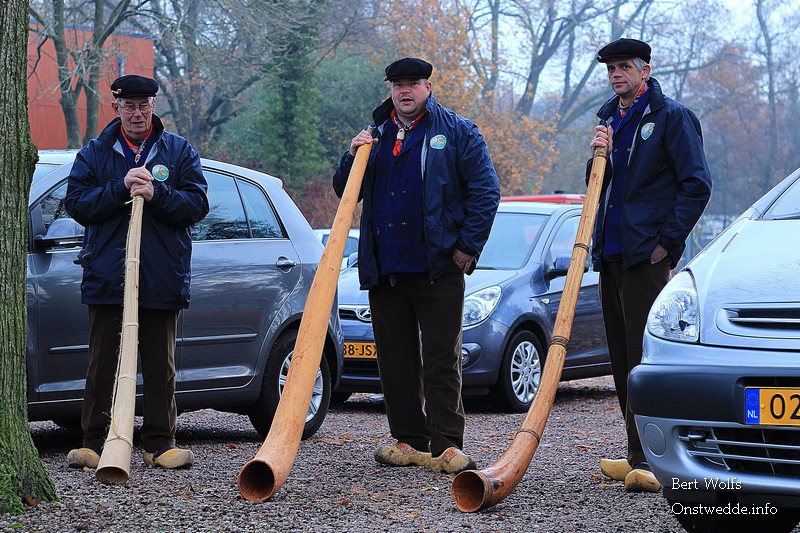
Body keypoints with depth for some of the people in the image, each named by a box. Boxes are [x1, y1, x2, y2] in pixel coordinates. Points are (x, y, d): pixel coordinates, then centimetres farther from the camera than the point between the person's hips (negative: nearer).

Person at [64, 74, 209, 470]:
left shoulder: (179, 152, 10)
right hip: (107, 275, 0)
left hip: (162, 279, 0)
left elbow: (197, 205, 0)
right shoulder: (94, 153, 10)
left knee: (161, 365, 4)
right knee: (104, 363, 1)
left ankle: (160, 444, 10)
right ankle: (95, 442, 6)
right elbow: (76, 204, -1)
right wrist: (120, 188, -13)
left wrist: (156, 194, -15)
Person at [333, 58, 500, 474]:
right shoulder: (376, 135, 17)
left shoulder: (456, 133, 3)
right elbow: (346, 193, 18)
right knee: (395, 359, 6)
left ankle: (446, 445, -5)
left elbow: (485, 191, -1)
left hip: (438, 267, -5)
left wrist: (468, 246, -7)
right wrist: (353, 158, -1)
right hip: (385, 268, 5)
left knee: (442, 359, -5)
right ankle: (409, 441, 14)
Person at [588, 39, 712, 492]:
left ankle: (651, 460, -15)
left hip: (647, 254, -8)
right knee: (623, 355, 9)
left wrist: (669, 241, -12)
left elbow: (697, 184, -8)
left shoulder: (672, 117, -4)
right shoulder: (610, 119, 19)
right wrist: (599, 154, 2)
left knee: (644, 354, -13)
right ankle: (640, 456, 15)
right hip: (611, 252, 8)